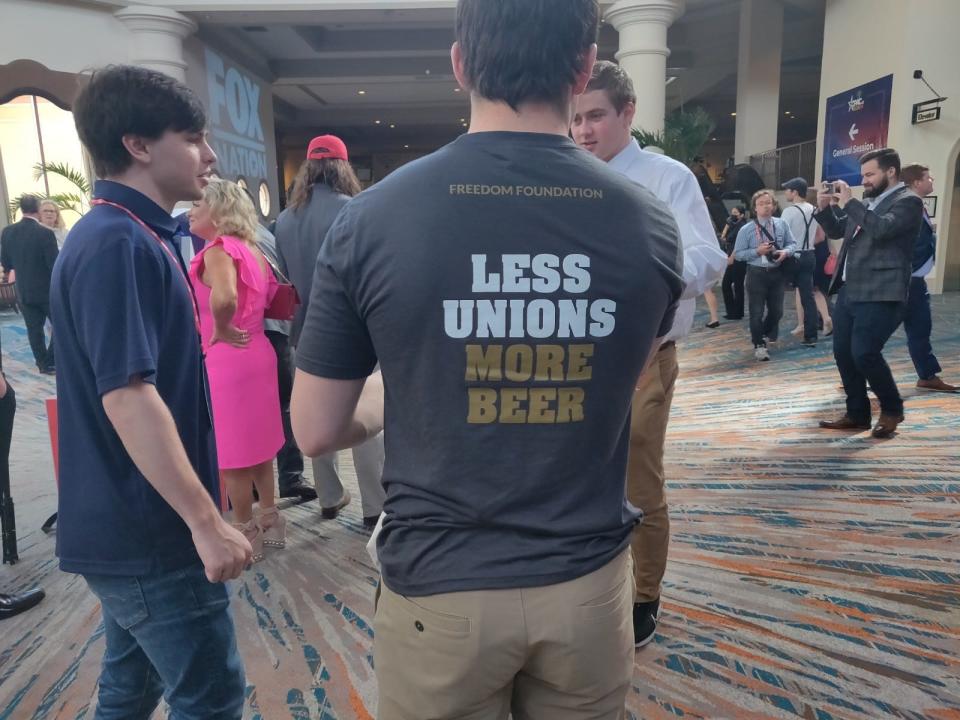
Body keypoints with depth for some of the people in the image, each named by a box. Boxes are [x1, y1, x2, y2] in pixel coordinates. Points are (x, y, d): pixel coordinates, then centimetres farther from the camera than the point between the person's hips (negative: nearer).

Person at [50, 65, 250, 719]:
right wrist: (207, 522, -23)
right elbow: (127, 396, -27)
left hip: (131, 525, 9)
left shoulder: (137, 236, 11)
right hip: (151, 533, -9)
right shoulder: (119, 244, -19)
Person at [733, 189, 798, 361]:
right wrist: (757, 251, -19)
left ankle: (766, 334, 40)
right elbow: (738, 254, -6)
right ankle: (759, 345, 15)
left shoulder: (781, 225, 2)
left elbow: (792, 243, 9)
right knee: (757, 312, 0)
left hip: (777, 273, 4)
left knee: (777, 310, 12)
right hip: (757, 274, -4)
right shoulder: (746, 230, -8)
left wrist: (785, 251, -13)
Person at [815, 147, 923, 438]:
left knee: (864, 354, -14)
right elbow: (837, 231, 26)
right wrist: (825, 207, 8)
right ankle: (857, 414, 19)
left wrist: (849, 202, -18)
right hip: (849, 291, 8)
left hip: (880, 295, -8)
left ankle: (892, 409, 9)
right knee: (843, 354, 7)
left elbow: (881, 229, -23)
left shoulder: (908, 202, -6)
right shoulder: (867, 202, 18)